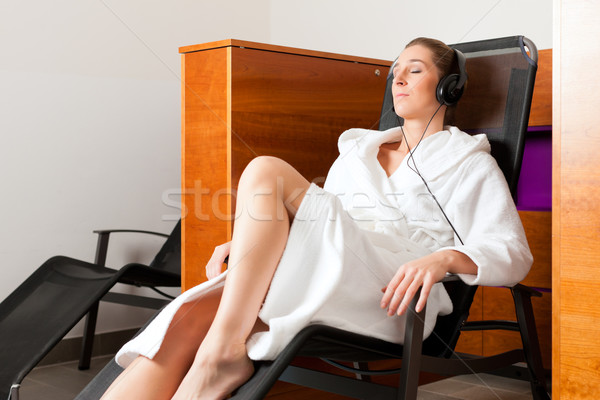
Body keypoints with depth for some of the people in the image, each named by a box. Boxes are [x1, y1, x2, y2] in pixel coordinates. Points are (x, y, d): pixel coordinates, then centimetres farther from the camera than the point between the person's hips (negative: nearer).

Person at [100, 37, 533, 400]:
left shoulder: (469, 162, 16)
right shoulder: (359, 148, 31)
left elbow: (512, 253, 3)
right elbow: (319, 221, 30)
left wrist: (443, 258, -19)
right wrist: (248, 243, 11)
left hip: (388, 298, -5)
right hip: (320, 281, 5)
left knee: (267, 172, -24)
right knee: (189, 319, -25)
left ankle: (223, 352, -31)